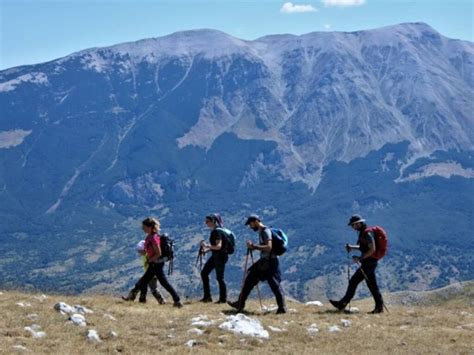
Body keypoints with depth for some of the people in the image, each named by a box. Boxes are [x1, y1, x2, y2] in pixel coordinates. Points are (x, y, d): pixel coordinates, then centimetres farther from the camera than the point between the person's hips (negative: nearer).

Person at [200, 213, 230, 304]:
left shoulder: (218, 231, -18)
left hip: (220, 256, -10)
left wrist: (207, 246, -28)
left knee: (219, 277, -3)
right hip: (215, 256, 10)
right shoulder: (214, 231, 10)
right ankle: (207, 296, 15)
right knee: (204, 273, 10)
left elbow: (218, 246, -25)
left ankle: (223, 299, 8)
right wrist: (207, 249, 6)